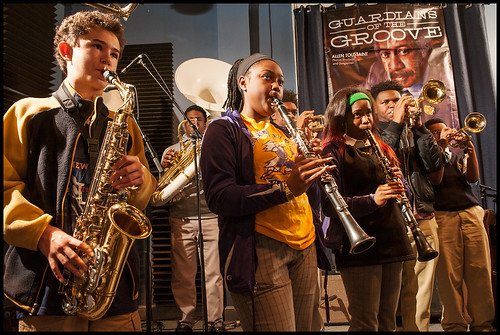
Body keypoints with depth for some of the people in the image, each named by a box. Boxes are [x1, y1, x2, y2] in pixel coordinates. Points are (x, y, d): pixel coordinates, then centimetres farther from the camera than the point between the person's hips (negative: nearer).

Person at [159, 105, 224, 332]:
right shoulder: (172, 151, 17)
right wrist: (165, 168, -11)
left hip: (211, 217, -1)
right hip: (181, 219, 1)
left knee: (213, 273, -2)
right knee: (182, 275, 2)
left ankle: (215, 321, 9)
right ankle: (186, 320, 16)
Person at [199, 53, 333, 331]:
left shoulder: (284, 132, 21)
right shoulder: (224, 130, -1)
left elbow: (306, 185, 19)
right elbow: (219, 198, -15)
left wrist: (316, 167, -2)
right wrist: (285, 188, -24)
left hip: (305, 246, 7)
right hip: (261, 248, -7)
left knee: (304, 326, 9)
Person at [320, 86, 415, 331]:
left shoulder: (379, 149, 18)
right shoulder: (334, 152, -4)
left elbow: (400, 194, 20)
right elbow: (329, 205, -13)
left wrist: (398, 183, -3)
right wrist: (372, 200, -26)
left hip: (391, 242, 7)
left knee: (387, 321, 13)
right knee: (365, 324, -4)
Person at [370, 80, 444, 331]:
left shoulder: (415, 135, 19)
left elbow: (436, 175, 6)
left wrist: (420, 130, 0)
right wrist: (396, 123, -10)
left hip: (424, 222, 4)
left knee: (420, 302, 5)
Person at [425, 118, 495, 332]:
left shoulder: (459, 155, 22)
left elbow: (473, 178, 5)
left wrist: (469, 147, -5)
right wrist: (441, 147, -7)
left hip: (471, 214, 4)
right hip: (443, 217, -3)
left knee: (480, 270, -1)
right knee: (450, 274, -6)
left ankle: (483, 324, 8)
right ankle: (454, 325, 2)